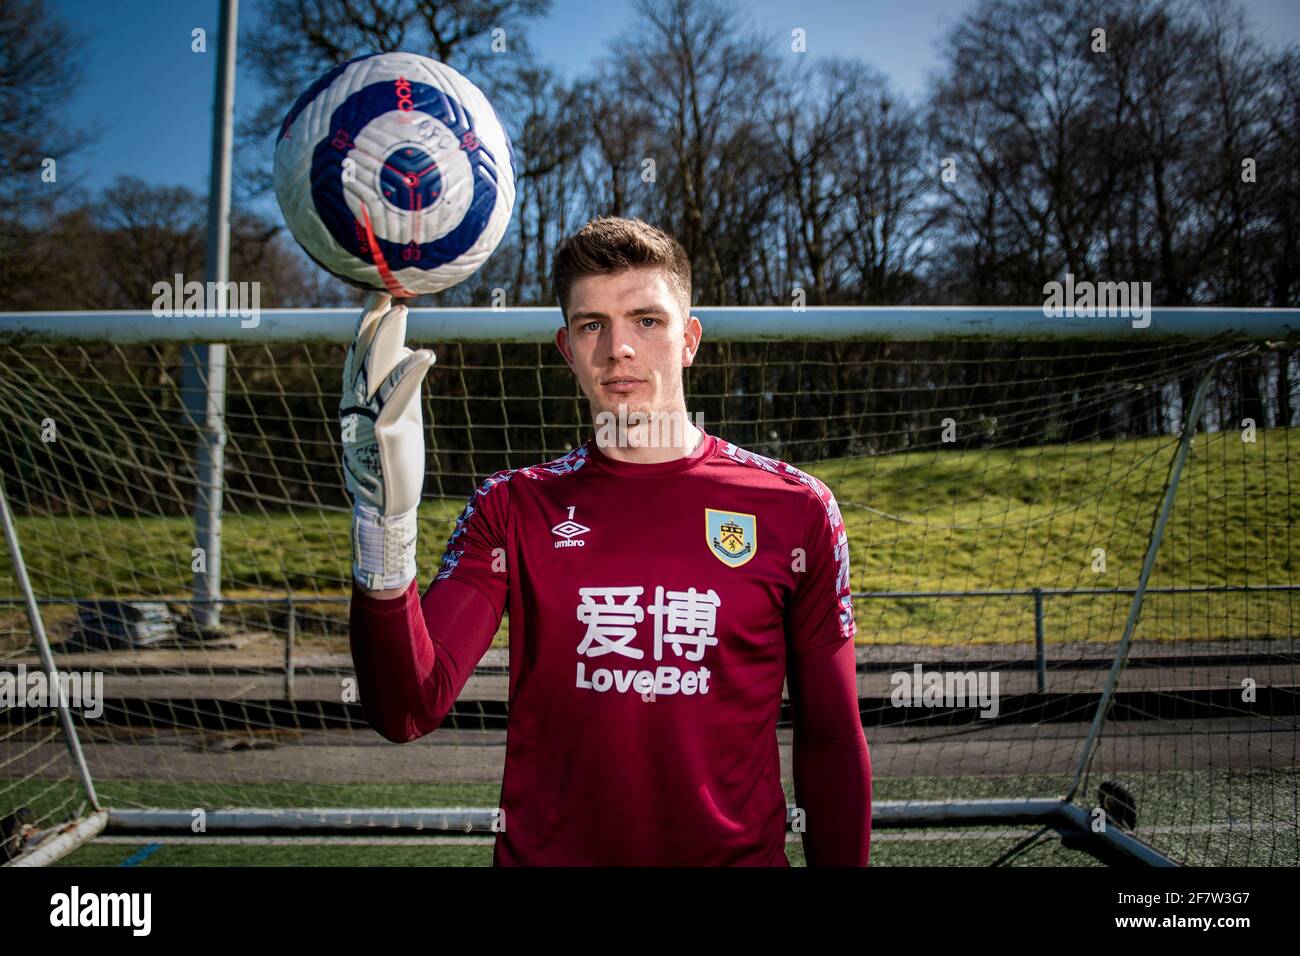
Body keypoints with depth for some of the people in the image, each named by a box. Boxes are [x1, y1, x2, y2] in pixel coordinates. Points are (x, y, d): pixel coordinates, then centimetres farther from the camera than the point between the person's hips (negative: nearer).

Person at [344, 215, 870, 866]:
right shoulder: (512, 508, -4)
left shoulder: (794, 509, -6)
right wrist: (384, 524, -29)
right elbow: (407, 712, -16)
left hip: (739, 851, 0)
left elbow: (831, 741, -1)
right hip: (542, 851, 1)